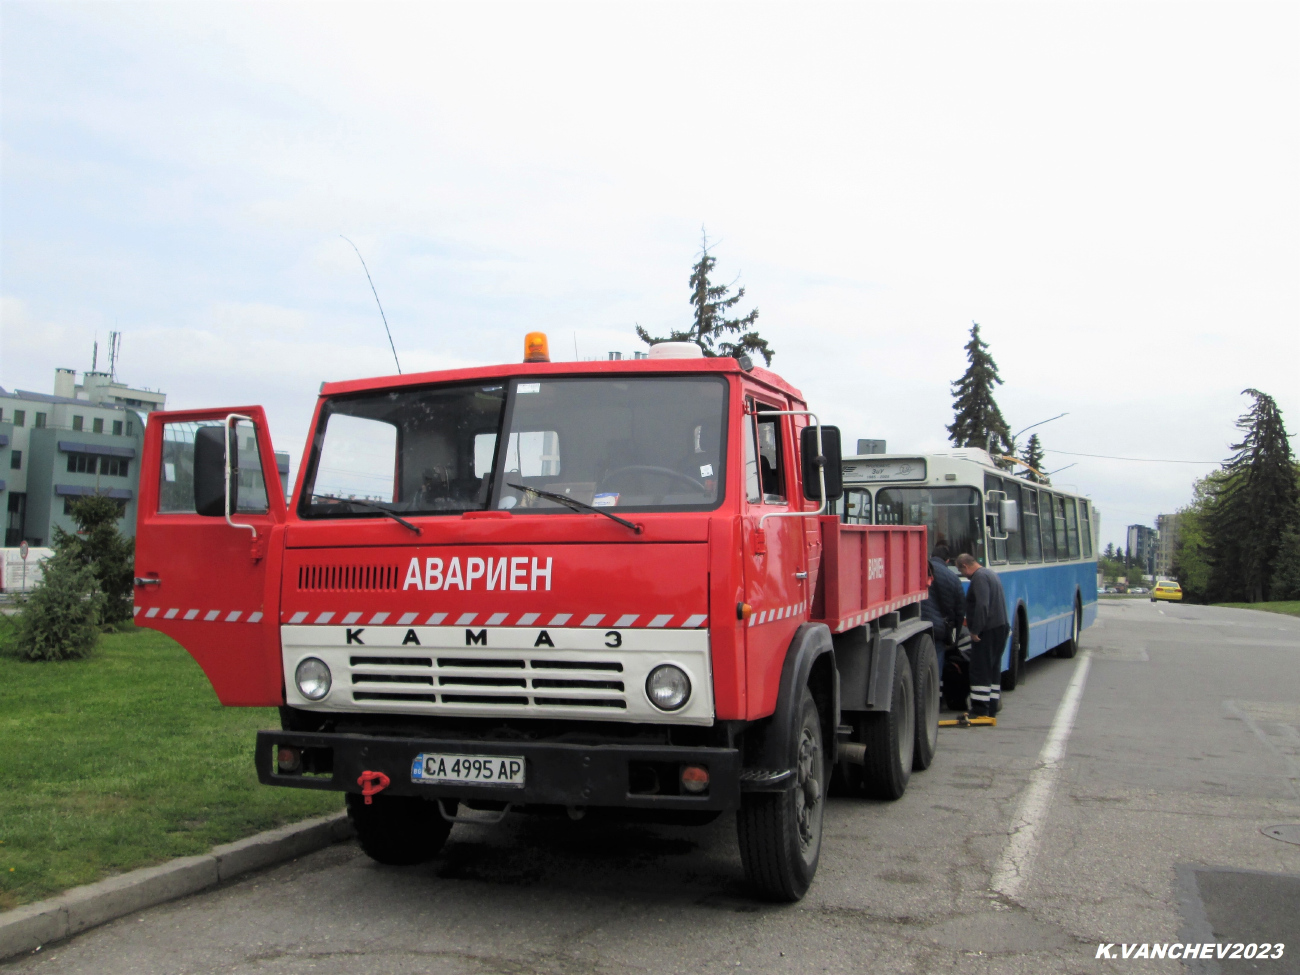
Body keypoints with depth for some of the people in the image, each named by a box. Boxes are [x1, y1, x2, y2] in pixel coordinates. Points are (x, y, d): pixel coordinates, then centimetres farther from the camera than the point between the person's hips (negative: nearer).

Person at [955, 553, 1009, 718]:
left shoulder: (979, 577, -14)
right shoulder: (991, 573, 18)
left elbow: (982, 605, -24)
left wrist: (975, 630, -22)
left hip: (987, 631, -10)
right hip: (1000, 628, 10)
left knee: (980, 670, -6)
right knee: (993, 669, 14)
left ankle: (980, 710, -6)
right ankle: (992, 709, 18)